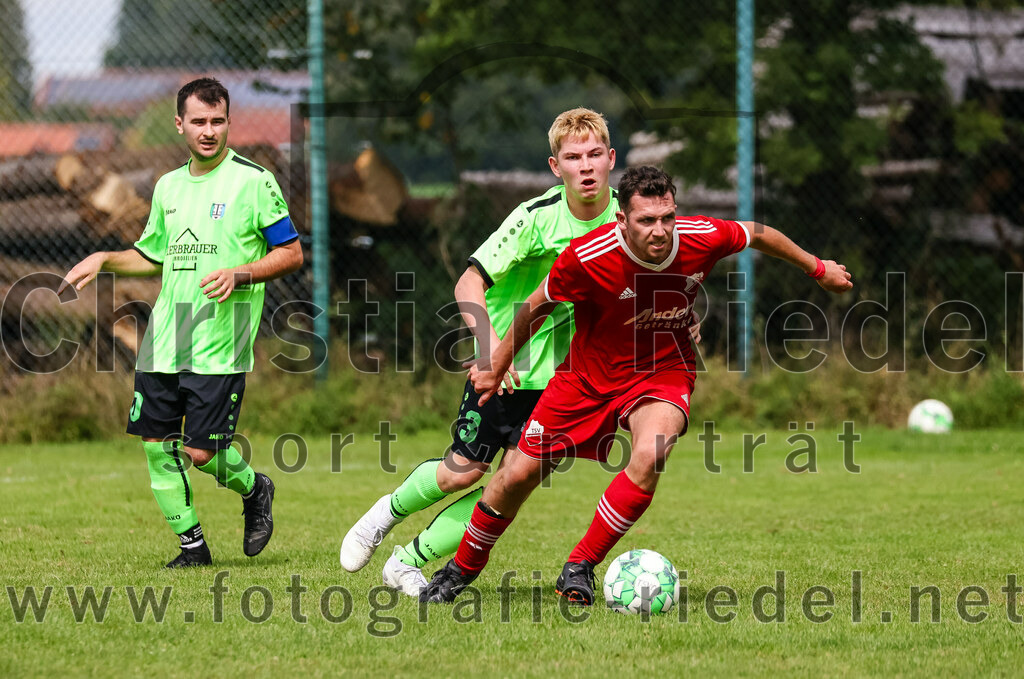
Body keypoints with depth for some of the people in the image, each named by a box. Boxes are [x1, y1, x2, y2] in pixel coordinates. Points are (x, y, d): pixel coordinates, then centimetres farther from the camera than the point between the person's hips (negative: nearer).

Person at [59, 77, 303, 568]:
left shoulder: (253, 181, -5)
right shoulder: (169, 186, 13)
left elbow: (291, 254, -3)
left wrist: (239, 274, -17)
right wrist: (105, 260, 11)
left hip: (220, 346, -6)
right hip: (164, 340, 6)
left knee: (201, 453, -9)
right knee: (156, 444, 2)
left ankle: (254, 490, 23)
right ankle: (192, 544, 16)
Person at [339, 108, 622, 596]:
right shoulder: (537, 217, -18)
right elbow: (468, 284, -20)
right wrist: (491, 344, -34)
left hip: (561, 375, 3)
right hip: (507, 367, -3)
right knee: (462, 472, 1)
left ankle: (409, 562, 7)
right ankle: (391, 509, 34)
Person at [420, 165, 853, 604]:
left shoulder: (703, 238, -23)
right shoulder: (586, 257, -28)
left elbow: (759, 235, 1)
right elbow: (538, 305, -8)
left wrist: (818, 268, 15)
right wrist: (497, 365, 3)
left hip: (663, 373, 0)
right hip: (589, 374, 0)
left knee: (649, 456, -30)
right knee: (518, 475, 2)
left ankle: (581, 567, -13)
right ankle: (463, 568, 30)